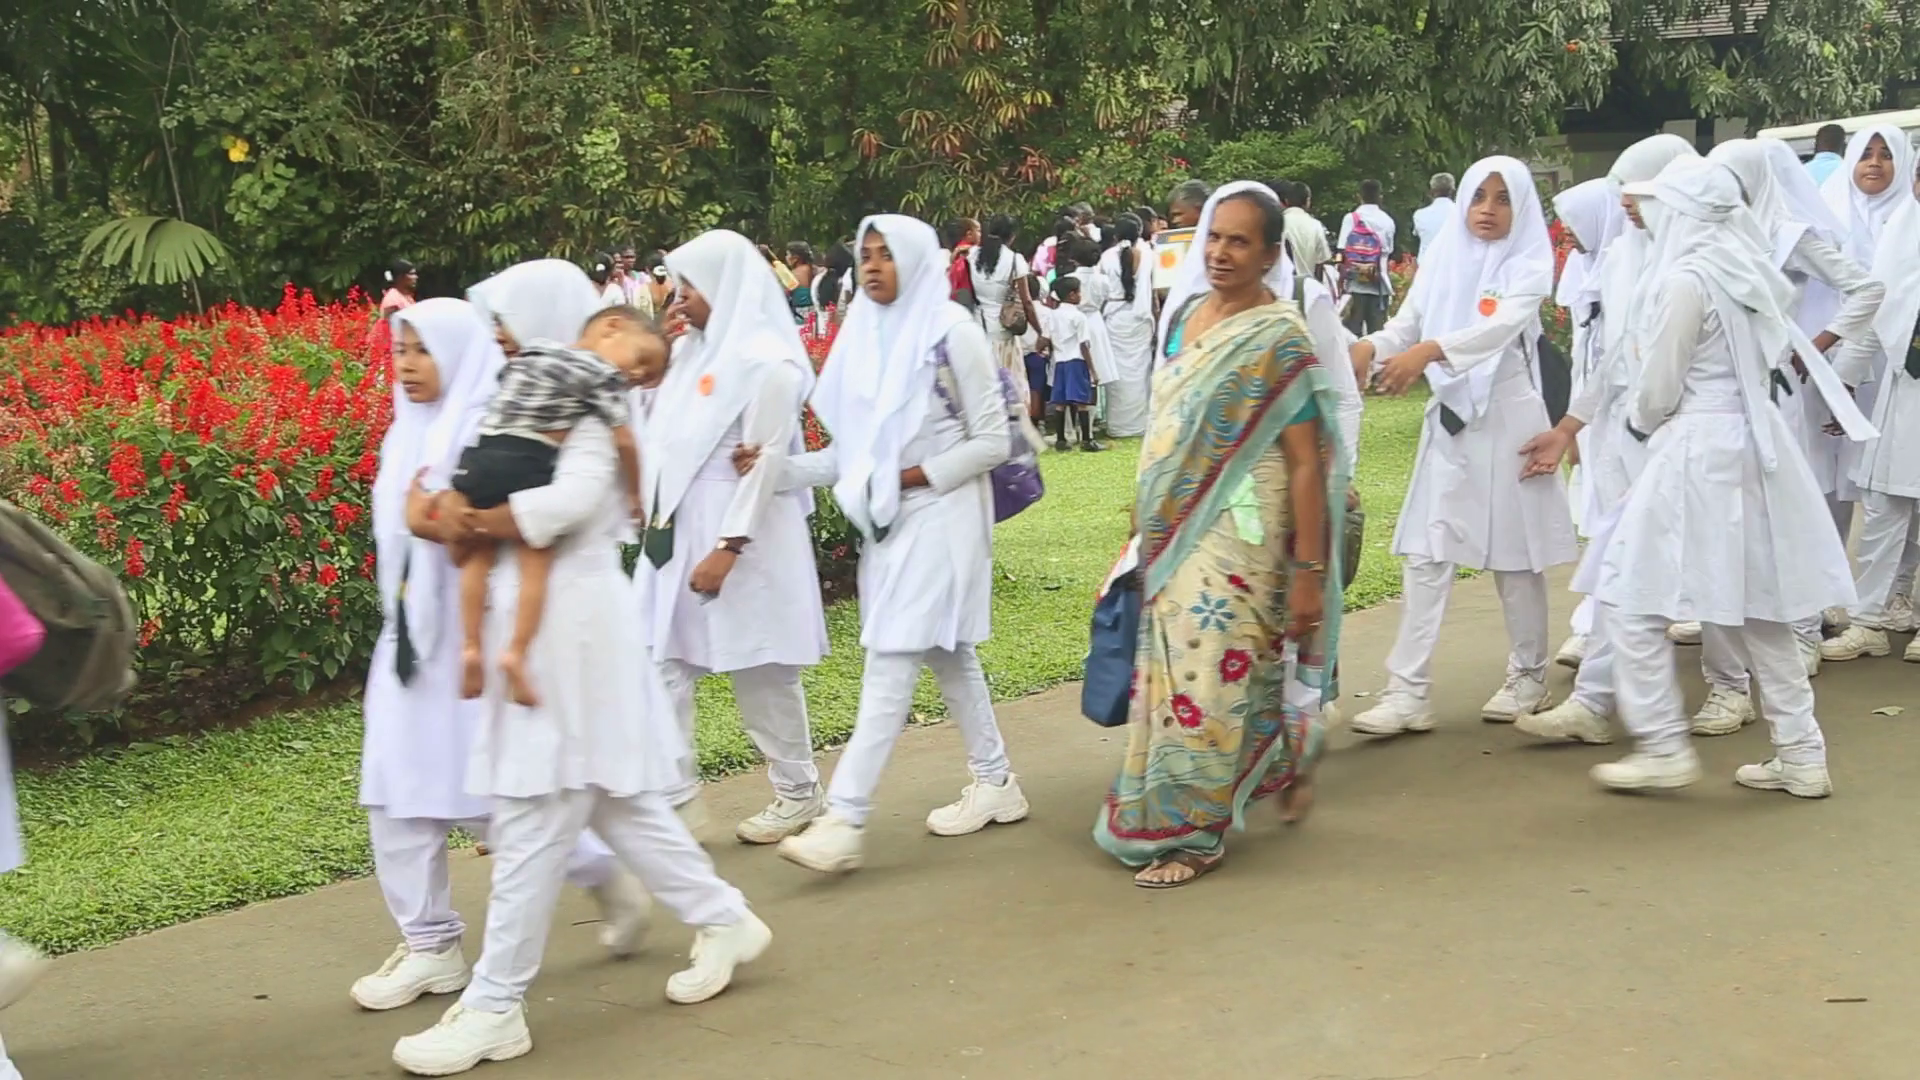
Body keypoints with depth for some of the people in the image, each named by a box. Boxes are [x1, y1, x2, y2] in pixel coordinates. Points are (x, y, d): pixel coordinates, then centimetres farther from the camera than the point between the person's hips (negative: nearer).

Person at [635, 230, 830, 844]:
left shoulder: (764, 360, -12)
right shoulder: (693, 352, 11)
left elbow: (764, 462, -17)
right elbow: (660, 436, 17)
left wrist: (728, 547, -20)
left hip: (741, 534, -8)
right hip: (677, 533, 8)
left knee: (760, 672, 4)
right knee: (663, 664, 3)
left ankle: (799, 792, 20)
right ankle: (666, 793, 8)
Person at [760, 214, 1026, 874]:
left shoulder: (951, 331, -9)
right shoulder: (865, 336, 7)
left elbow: (992, 441, -7)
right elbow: (852, 449, 8)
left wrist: (917, 476, -14)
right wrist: (778, 469, -6)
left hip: (939, 516, -6)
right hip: (888, 520, 6)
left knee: (890, 662, -10)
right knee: (947, 655, 14)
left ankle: (845, 819, -12)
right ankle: (995, 784, 28)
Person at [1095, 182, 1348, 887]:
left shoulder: (1279, 339, -12)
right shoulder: (1188, 314, 8)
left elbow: (1306, 462, -14)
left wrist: (1311, 573, -17)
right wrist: (1147, 515, 18)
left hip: (1239, 536, -7)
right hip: (1175, 531, 7)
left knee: (1207, 672, -2)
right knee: (1176, 667, 12)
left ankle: (1192, 831, 14)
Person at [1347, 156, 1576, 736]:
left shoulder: (1529, 264, -4)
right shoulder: (1443, 259, 9)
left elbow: (1503, 326, -22)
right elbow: (1405, 326, 2)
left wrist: (1428, 352, -38)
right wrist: (1369, 348, -22)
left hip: (1507, 417, -3)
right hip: (1448, 418, 4)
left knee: (1514, 555, 6)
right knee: (1425, 554, -2)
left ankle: (1529, 677, 23)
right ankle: (1409, 691, -2)